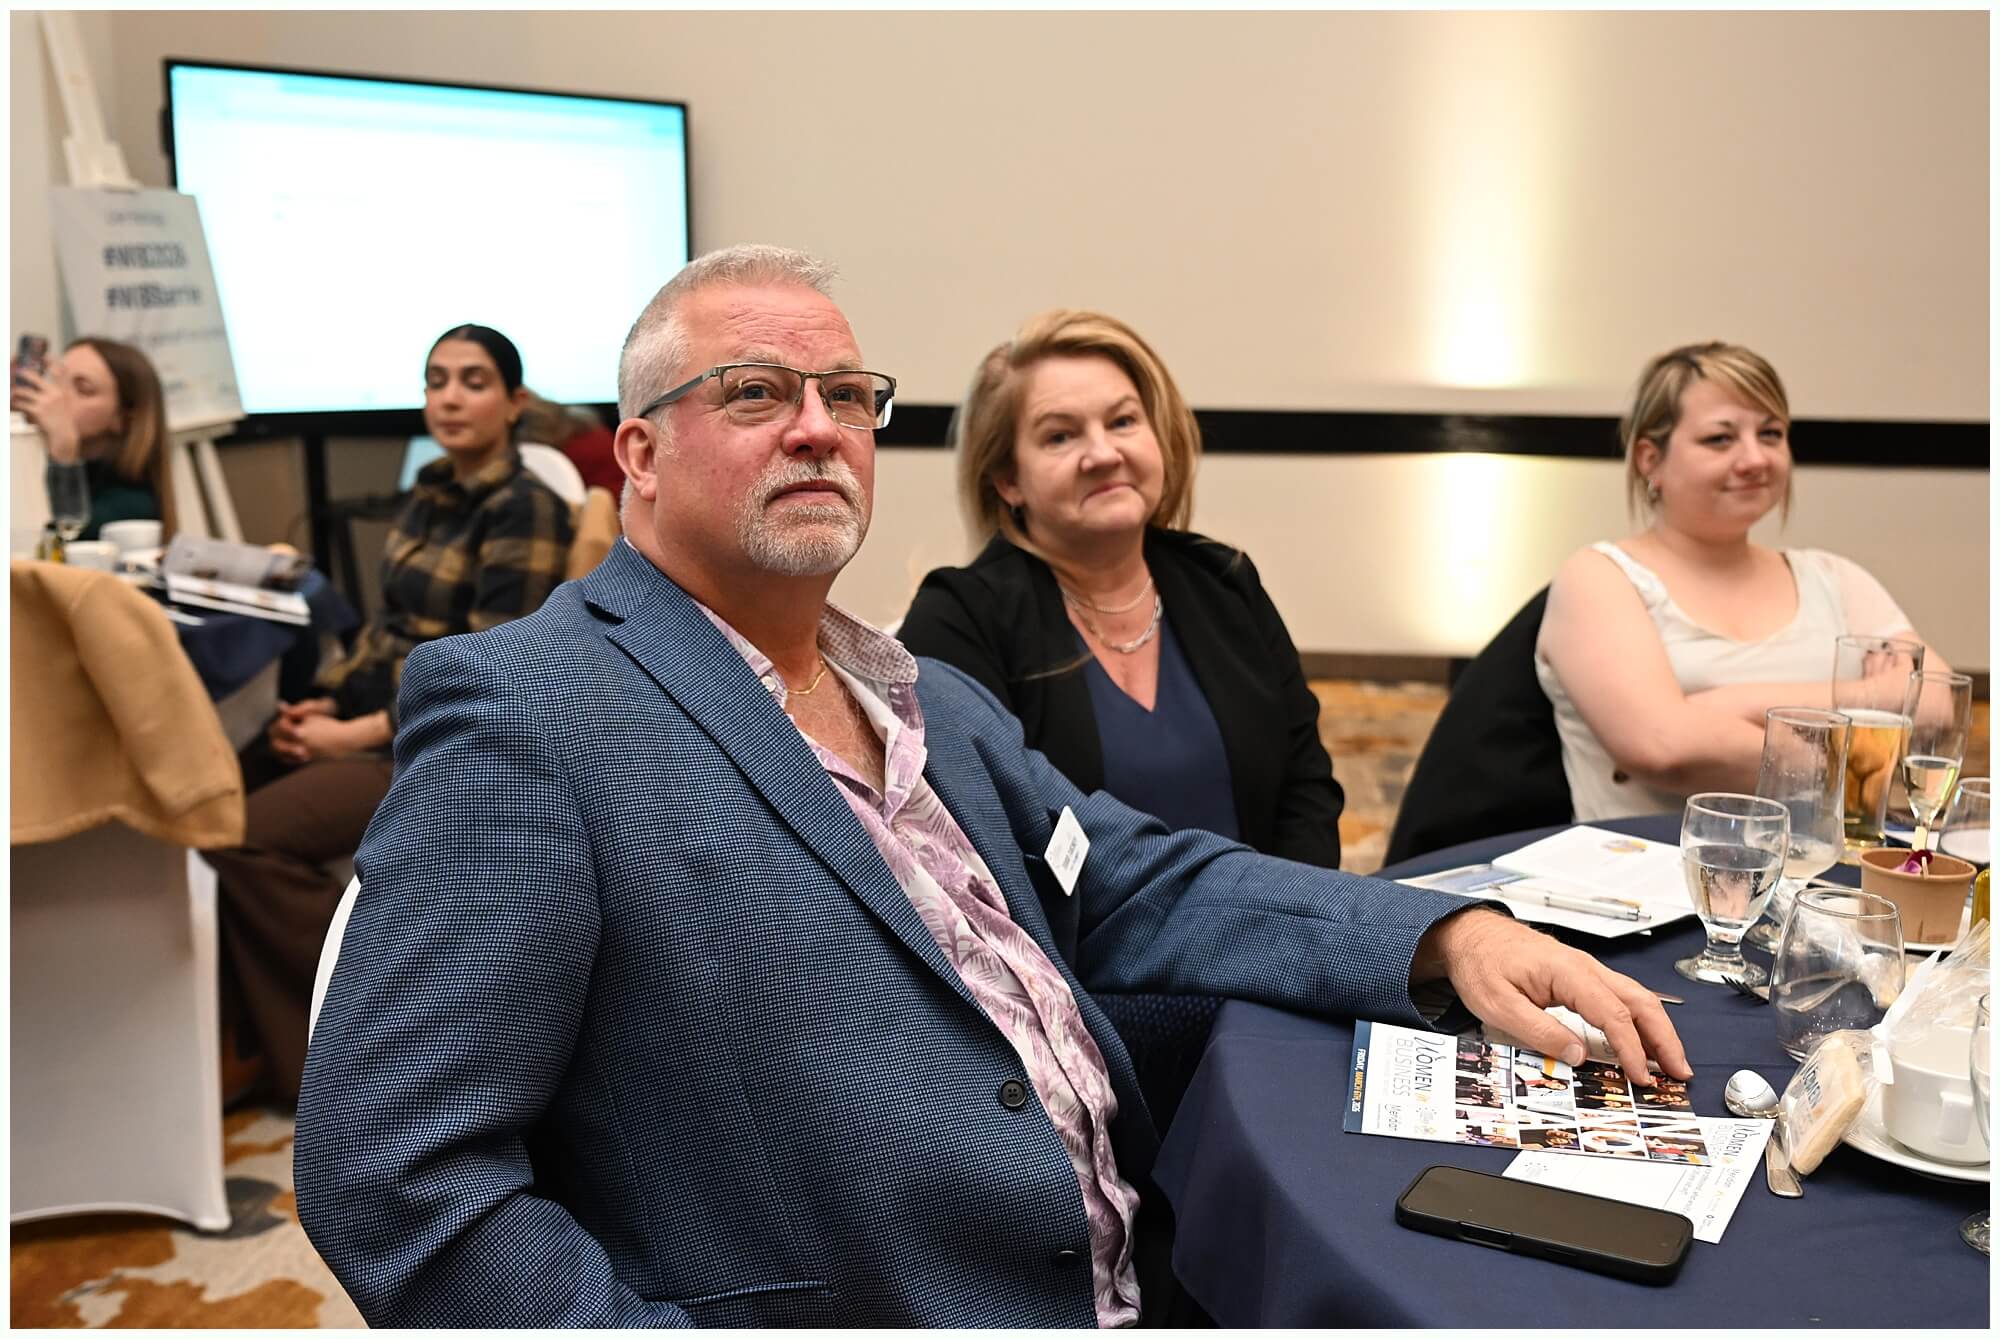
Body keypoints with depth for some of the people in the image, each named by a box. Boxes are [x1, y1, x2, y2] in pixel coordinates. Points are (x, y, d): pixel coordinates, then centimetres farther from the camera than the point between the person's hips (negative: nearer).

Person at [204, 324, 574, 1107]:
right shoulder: (433, 489, 12)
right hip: (380, 715, 8)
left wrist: (354, 735, -17)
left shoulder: (524, 509, -14)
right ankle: (278, 1042, 3)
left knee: (250, 837, -20)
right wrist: (324, 700, 2)